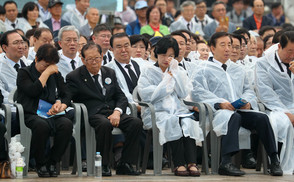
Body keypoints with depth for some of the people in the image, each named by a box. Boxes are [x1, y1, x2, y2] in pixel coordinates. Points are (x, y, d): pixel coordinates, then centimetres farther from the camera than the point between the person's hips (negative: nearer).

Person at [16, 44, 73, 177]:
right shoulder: (24, 73, 5)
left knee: (67, 124, -31)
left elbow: (66, 95, 19)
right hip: (31, 115, -4)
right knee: (41, 125, -41)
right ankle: (40, 165, -20)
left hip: (52, 114, 4)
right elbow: (33, 91, -13)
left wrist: (61, 105, -4)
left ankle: (52, 162, -16)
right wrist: (46, 73, -8)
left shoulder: (55, 75, 21)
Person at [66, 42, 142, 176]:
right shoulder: (74, 77, 6)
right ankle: (103, 165, -26)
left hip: (113, 113, 5)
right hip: (93, 114, -5)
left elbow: (121, 97, 15)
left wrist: (117, 112, -6)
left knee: (136, 123, -23)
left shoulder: (109, 73, 20)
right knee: (105, 124, -39)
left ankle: (125, 164, -18)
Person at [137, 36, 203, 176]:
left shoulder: (179, 71, 21)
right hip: (157, 111, -3)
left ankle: (191, 163, -42)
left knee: (188, 122, -32)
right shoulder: (148, 72, 11)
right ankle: (179, 164, -39)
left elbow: (183, 94, 6)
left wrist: (175, 73, 1)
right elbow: (146, 95, -6)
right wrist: (168, 81, -1)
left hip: (178, 109, 3)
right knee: (172, 122, -36)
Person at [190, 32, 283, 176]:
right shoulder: (205, 70, 10)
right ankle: (225, 163, -49)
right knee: (233, 117, -39)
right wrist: (220, 103, -16)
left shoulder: (238, 70, 30)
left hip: (242, 110, 5)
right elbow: (197, 92, -4)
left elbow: (248, 90, 27)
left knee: (262, 118, -25)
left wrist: (247, 101, 2)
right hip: (219, 111, -5)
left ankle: (274, 160, -27)